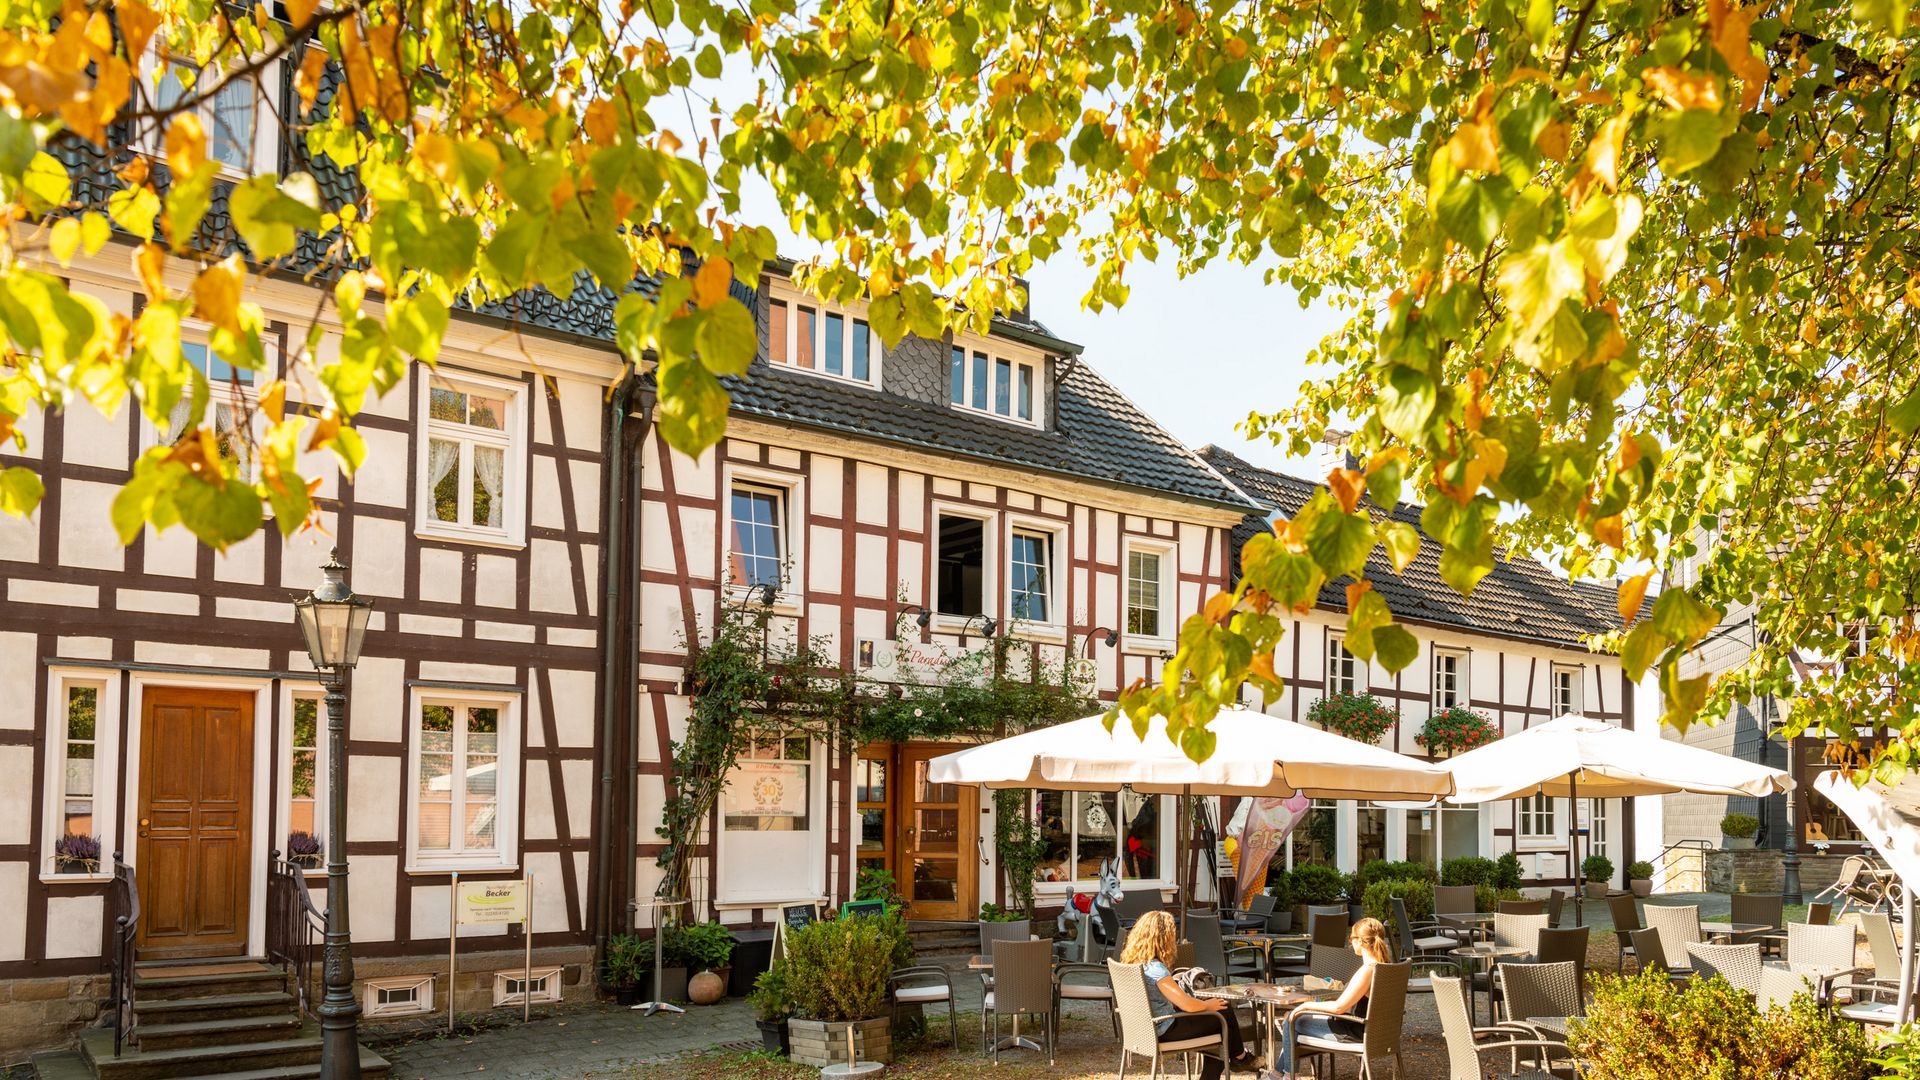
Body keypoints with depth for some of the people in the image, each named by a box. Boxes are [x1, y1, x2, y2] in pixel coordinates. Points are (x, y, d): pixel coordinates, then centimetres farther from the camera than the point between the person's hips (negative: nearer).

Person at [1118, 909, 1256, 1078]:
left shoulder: (1132, 962, 2)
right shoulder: (1155, 968, -26)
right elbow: (1188, 1005, -25)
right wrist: (1208, 1005, -6)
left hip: (1146, 1027, 9)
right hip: (1164, 1030, -9)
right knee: (1225, 1013, 5)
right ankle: (1239, 1057, 33)